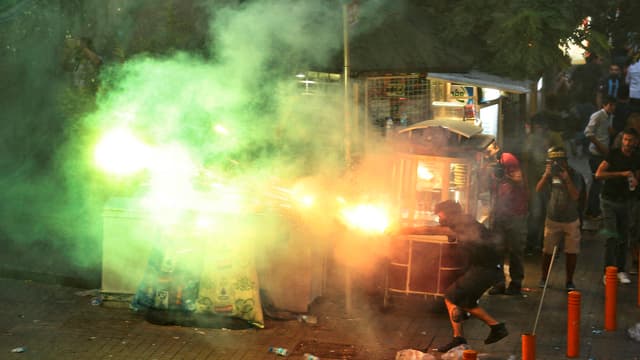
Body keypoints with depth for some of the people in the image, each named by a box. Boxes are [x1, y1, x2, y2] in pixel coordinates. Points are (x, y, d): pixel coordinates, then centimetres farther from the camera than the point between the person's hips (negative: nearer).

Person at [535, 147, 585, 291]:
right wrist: (546, 175, -21)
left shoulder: (574, 174, -9)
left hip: (571, 220, -2)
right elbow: (538, 190, -10)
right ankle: (543, 278, 21)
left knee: (572, 252, 2)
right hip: (552, 219, 2)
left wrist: (567, 179, -25)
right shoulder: (549, 173, -1)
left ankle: (569, 281, 14)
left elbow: (575, 196, -17)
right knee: (548, 251, 6)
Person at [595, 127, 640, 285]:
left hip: (625, 201, 4)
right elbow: (598, 174, -16)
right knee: (611, 237, -9)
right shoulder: (614, 154, -8)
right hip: (609, 200, -4)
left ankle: (621, 271, 18)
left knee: (623, 237, 7)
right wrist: (621, 173, -22)